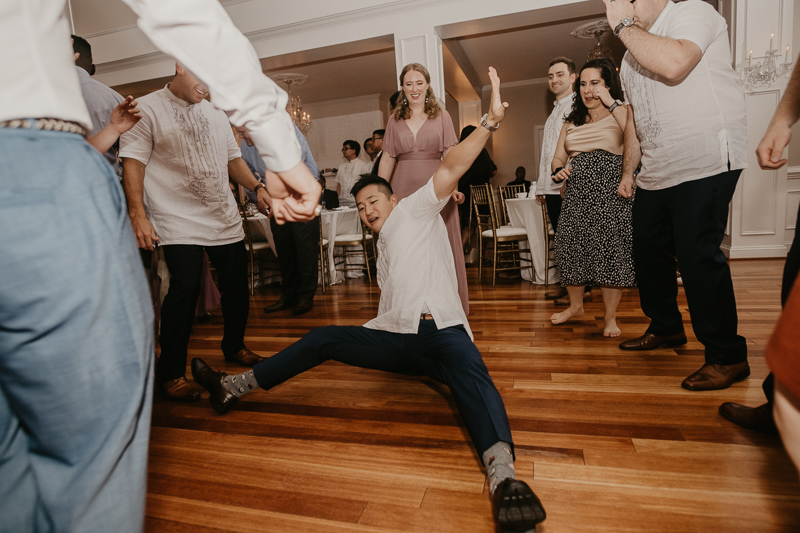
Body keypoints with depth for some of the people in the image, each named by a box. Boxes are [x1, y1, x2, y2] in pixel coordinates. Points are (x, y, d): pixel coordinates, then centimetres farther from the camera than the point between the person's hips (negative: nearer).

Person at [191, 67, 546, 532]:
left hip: (443, 331, -6)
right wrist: (354, 335, 22)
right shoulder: (384, 249, 27)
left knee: (468, 368, -38)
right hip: (398, 338, 6)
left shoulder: (416, 211, 8)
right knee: (323, 339, -2)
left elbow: (451, 169, -9)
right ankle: (233, 387, 5)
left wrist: (489, 123, -21)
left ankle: (503, 475, -59)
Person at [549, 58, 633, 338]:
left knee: (611, 252, -6)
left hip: (611, 192, -4)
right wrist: (558, 172, -5)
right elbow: (557, 158, 18)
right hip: (577, 194, 4)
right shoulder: (571, 121, 18)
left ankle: (610, 316, 9)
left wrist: (611, 103, -14)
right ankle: (575, 305, 25)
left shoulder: (620, 113, 3)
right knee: (571, 250, 4)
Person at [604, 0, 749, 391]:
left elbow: (672, 64, -26)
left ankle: (728, 357, 0)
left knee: (697, 256, -13)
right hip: (656, 174, 9)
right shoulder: (633, 55, 21)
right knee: (647, 248, 12)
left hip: (704, 165, -9)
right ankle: (666, 328, 30)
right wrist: (628, 171, 18)